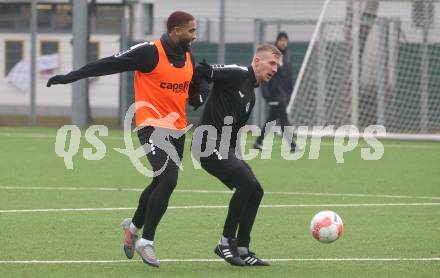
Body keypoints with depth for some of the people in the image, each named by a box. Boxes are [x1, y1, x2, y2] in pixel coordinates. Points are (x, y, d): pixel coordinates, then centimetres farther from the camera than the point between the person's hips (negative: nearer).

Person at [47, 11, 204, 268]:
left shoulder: (188, 57, 10)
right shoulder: (150, 52, -13)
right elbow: (110, 64, -12)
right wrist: (71, 76, -14)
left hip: (177, 130, 8)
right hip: (153, 126, -8)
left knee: (161, 184, 15)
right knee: (168, 180, -20)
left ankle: (134, 226, 40)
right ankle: (146, 241, -10)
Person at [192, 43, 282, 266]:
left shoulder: (251, 97, 21)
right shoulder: (237, 74, -8)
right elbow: (200, 71, -15)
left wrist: (233, 159, 19)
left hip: (225, 147, 10)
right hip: (209, 143, -10)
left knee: (255, 192, 5)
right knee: (247, 183, -20)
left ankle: (242, 250, 12)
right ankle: (226, 243, -9)